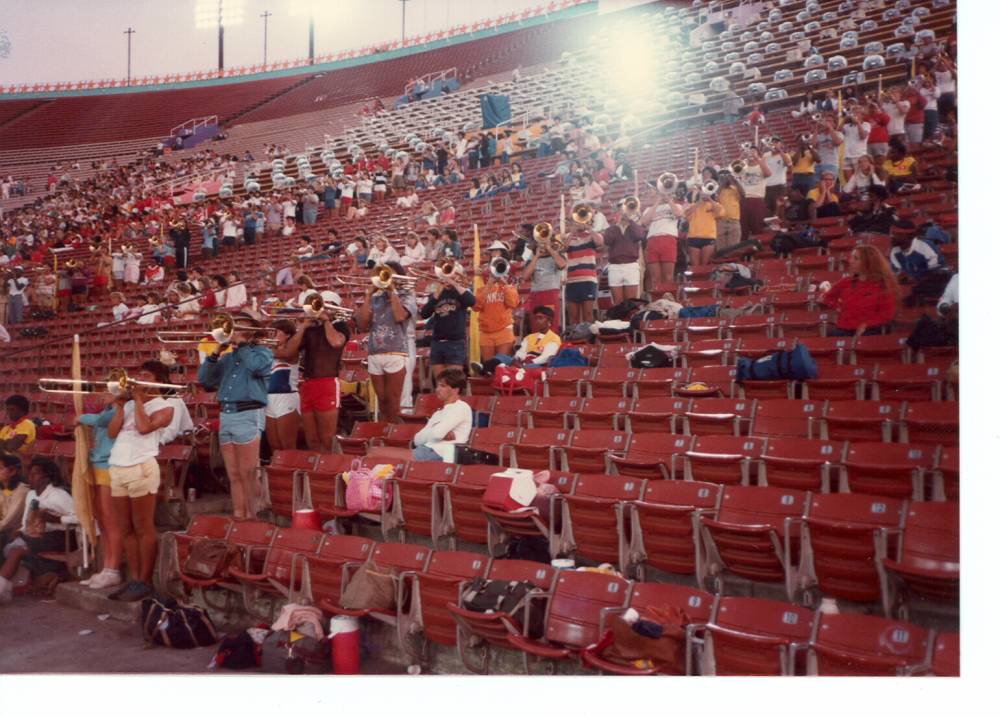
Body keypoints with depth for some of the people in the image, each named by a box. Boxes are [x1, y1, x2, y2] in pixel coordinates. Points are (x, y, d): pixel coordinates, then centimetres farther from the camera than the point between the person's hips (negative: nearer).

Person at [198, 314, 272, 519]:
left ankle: (252, 517, 1)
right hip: (225, 416, 6)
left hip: (248, 415, -6)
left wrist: (241, 344, -6)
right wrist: (216, 352, 2)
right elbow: (204, 379, 11)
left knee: (247, 474, -6)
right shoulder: (227, 358, 20)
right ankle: (238, 516, 12)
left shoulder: (262, 351, 4)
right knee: (234, 475, 8)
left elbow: (257, 367, -19)